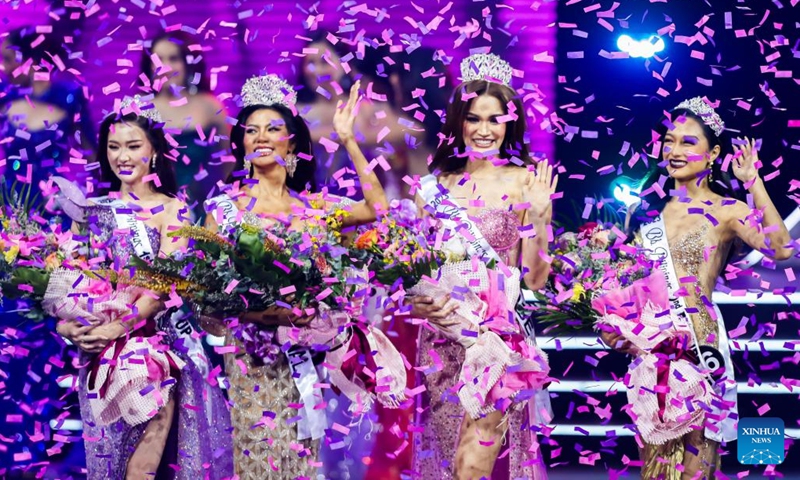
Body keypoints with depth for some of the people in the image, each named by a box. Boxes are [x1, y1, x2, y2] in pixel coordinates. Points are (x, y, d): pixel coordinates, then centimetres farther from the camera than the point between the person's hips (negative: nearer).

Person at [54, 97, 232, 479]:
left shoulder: (171, 209, 2)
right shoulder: (91, 209, 12)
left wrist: (121, 324, -19)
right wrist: (66, 323, -11)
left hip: (154, 337, -3)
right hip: (97, 347, 3)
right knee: (109, 448, 1)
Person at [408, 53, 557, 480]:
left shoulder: (525, 182, -1)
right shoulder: (435, 186, 6)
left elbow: (535, 278, -4)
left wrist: (539, 217, -16)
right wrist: (419, 300, -7)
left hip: (499, 334, -3)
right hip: (444, 336, 3)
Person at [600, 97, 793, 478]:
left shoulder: (726, 211, -5)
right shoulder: (647, 207, 9)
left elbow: (781, 248, -23)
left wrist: (753, 182, -21)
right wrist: (610, 320, 3)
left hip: (697, 346, -4)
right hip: (649, 347, 4)